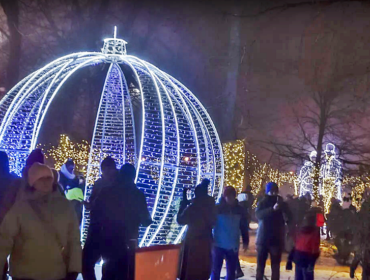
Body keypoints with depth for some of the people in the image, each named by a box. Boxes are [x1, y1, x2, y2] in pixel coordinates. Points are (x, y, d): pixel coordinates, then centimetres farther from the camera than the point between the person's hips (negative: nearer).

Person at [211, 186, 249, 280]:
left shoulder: (239, 210, 3)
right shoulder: (217, 208, -5)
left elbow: (244, 227, 8)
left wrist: (245, 241, 3)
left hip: (233, 246, 2)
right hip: (219, 245, -2)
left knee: (231, 272, 9)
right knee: (216, 270, 2)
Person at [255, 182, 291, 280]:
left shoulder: (282, 203, 5)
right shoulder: (262, 203, 1)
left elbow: (289, 218, -5)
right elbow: (258, 215, -19)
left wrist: (282, 207, -23)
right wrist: (272, 209, -33)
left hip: (276, 239, 0)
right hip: (263, 239, 0)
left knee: (275, 266, 0)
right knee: (260, 265, 3)